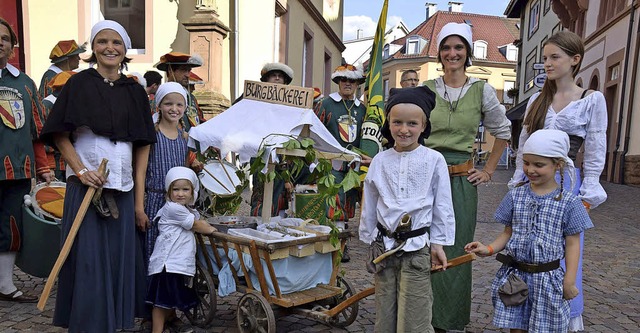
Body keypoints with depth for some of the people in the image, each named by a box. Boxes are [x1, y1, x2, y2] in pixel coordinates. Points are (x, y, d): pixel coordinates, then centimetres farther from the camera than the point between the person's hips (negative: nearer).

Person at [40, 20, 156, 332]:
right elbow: (60, 135, -1)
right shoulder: (79, 84, 1)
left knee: (120, 254, 8)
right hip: (86, 184, -3)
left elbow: (143, 142, 10)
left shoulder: (135, 91, 9)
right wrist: (81, 170, -14)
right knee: (88, 255, 1)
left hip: (123, 186, 3)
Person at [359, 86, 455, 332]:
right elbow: (369, 204, 10)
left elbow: (442, 205, 1)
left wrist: (438, 243, 1)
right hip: (385, 245, 3)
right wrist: (369, 241, 13)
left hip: (417, 248, -3)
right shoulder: (380, 161, 3)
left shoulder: (434, 160, -5)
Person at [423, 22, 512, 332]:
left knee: (456, 250, 5)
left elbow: (503, 132, 12)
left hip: (461, 178, 0)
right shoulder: (425, 89, 3)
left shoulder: (482, 90, 2)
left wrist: (488, 171, 8)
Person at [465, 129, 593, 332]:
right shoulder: (515, 196, 0)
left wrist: (569, 281, -4)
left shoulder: (568, 203, -7)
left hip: (547, 278, -2)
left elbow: (572, 244, -3)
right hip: (514, 276, 2)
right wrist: (488, 249, -9)